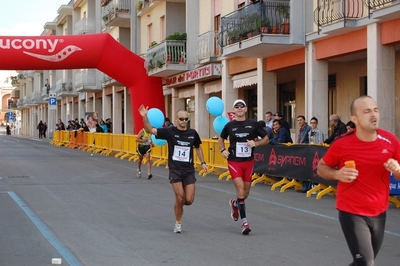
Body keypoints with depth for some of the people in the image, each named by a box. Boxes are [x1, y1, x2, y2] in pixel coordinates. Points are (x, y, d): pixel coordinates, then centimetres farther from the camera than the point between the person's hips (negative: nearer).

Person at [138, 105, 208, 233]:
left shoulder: (193, 133, 2)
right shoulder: (170, 131, -5)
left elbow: (197, 147, 19)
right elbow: (150, 130, -11)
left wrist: (202, 163, 14)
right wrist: (145, 117, -26)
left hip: (189, 170, 2)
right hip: (175, 170, -2)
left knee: (189, 200, -5)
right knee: (180, 199, -8)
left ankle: (179, 204, 32)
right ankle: (178, 223, 16)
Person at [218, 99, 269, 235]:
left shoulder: (253, 124, -1)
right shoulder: (229, 125, 0)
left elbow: (266, 139, 6)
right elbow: (221, 139, 18)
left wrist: (256, 143, -13)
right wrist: (223, 150, -1)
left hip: (249, 162, 2)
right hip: (234, 162, -2)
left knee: (245, 193, 11)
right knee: (241, 189, -16)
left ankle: (235, 203, 46)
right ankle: (244, 222, -9)